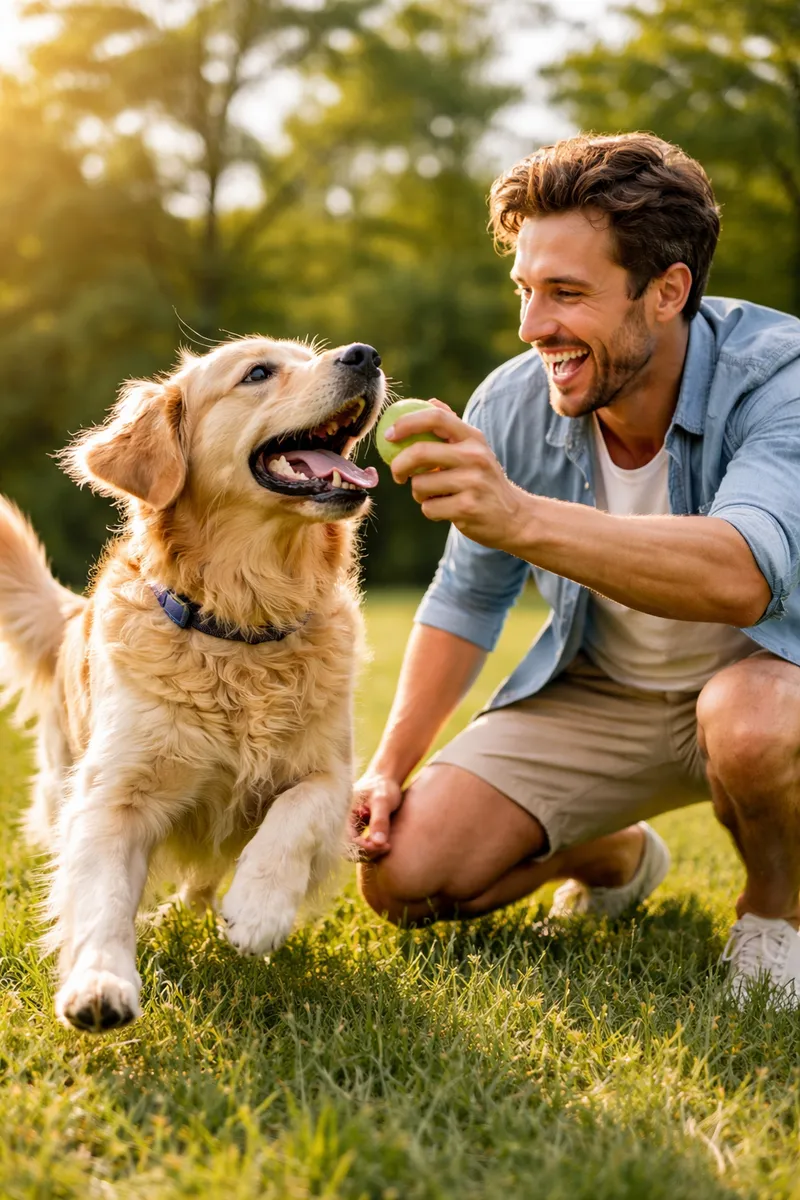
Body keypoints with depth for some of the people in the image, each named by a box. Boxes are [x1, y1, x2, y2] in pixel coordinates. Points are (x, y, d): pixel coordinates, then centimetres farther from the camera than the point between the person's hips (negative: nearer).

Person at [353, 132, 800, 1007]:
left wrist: (521, 517, -58)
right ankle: (617, 856, 23)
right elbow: (466, 599, 4)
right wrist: (391, 765, -1)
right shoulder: (511, 406, -13)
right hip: (597, 695, 5)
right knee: (402, 877, -9)